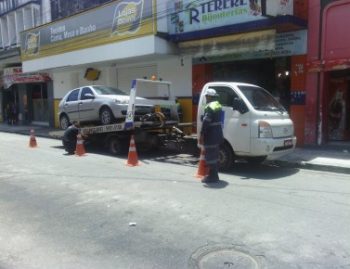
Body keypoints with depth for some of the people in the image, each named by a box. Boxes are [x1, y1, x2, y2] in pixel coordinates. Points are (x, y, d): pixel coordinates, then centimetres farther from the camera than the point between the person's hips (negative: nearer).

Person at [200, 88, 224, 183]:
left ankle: (212, 176, -1)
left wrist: (202, 134, -19)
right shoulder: (218, 106, 17)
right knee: (214, 156, 17)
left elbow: (206, 122, -22)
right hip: (218, 135, 10)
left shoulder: (209, 107, -16)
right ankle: (214, 175, 26)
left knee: (210, 156, -5)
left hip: (211, 136, -10)